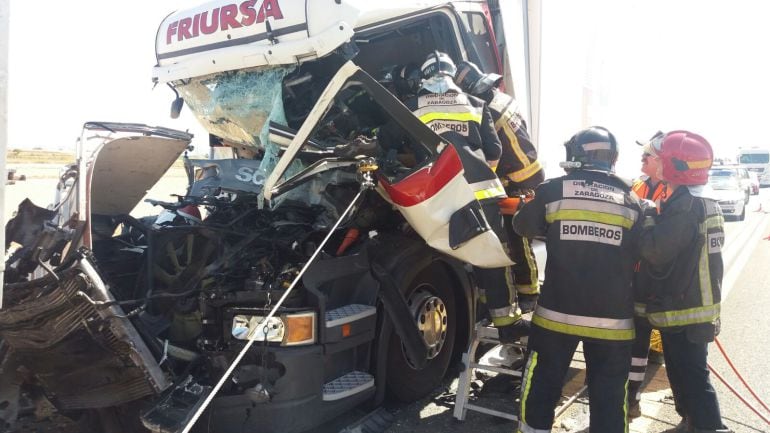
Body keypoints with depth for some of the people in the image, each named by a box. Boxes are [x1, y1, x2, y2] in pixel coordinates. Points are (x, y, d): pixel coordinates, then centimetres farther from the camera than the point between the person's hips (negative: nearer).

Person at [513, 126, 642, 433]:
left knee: (542, 387, 14)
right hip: (612, 317, 2)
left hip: (557, 312, -1)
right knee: (609, 396, 12)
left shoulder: (553, 191, -6)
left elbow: (522, 226, 10)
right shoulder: (630, 200, 2)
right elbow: (638, 256, 10)